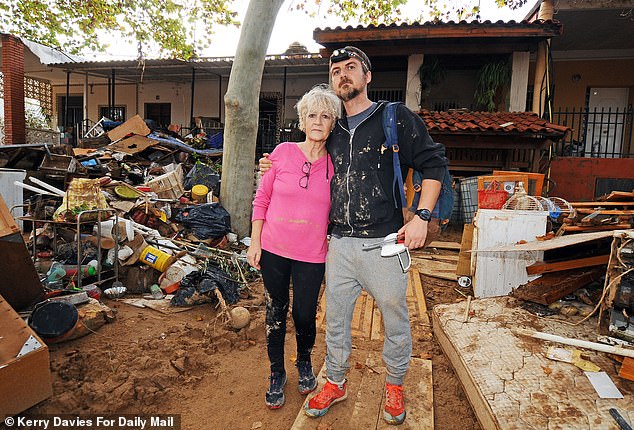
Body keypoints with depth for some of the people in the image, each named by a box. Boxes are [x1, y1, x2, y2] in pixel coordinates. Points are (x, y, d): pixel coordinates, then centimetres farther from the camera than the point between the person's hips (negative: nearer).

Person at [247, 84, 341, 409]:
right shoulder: (283, 152, -5)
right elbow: (262, 199, 2)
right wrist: (255, 242, -1)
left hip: (312, 256, 0)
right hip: (273, 249, 0)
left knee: (305, 315, 8)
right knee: (276, 313, 12)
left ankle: (304, 363, 41)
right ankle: (277, 373, 35)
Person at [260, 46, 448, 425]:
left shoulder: (396, 118, 0)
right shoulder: (333, 132, 15)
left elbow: (434, 162, -1)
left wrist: (422, 216, -10)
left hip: (384, 244, -4)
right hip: (340, 244, 4)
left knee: (395, 321, 12)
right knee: (336, 319, 15)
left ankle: (395, 386, 37)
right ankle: (335, 384, 36)